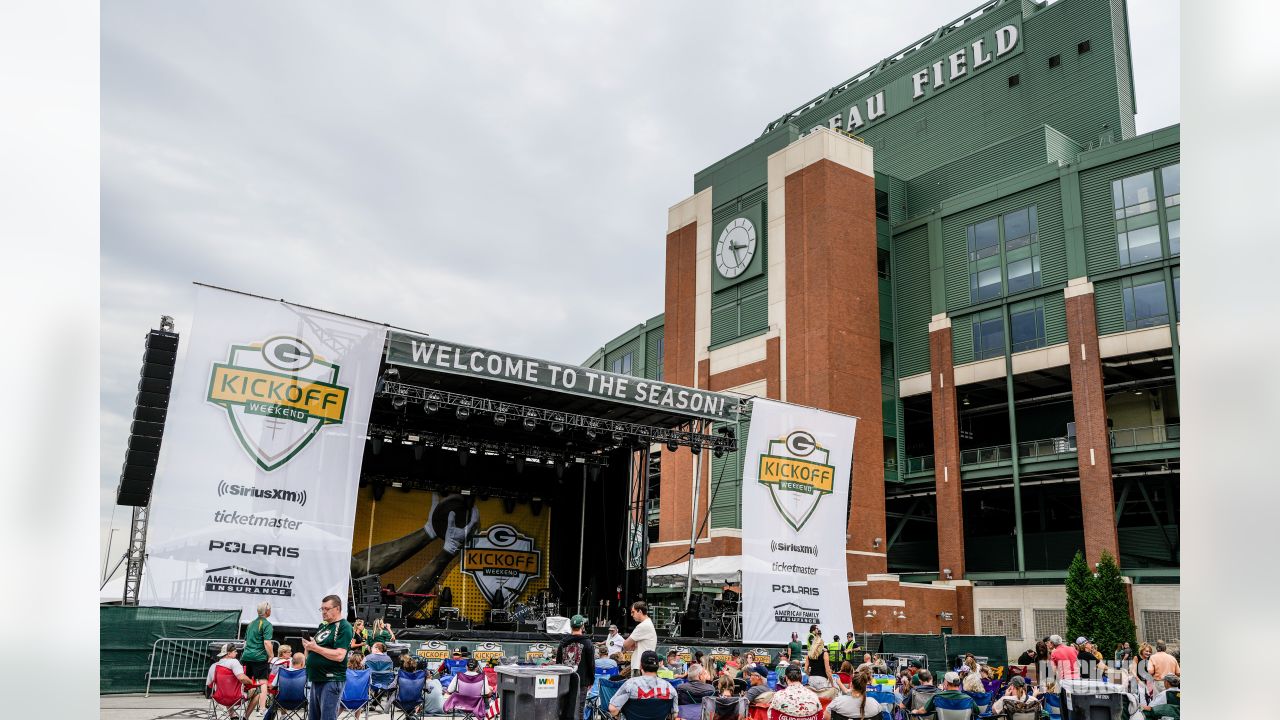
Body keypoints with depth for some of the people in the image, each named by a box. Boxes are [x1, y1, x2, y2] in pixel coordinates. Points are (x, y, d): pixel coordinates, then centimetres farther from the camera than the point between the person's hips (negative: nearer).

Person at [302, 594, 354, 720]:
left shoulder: (344, 627, -8)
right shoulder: (323, 625, 16)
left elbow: (339, 656, -19)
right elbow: (314, 650, 21)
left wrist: (316, 648, -19)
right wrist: (308, 646, -1)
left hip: (331, 681, -8)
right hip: (317, 679, 8)